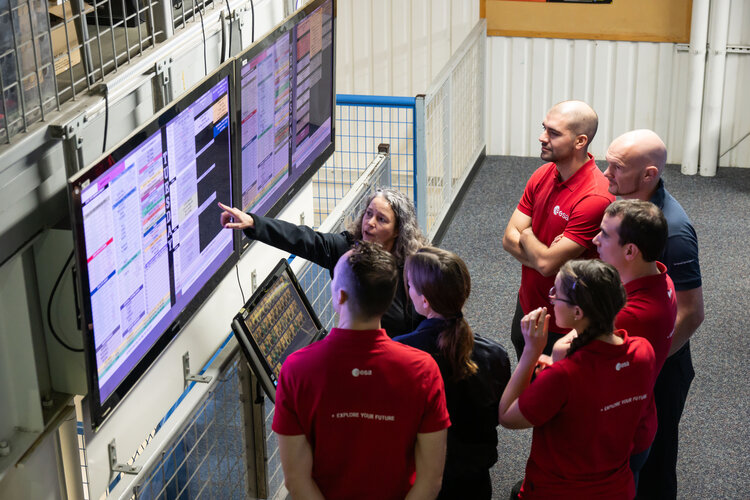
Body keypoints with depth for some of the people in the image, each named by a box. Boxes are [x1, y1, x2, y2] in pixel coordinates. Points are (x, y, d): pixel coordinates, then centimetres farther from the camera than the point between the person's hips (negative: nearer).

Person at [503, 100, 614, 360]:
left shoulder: (594, 198, -29)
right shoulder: (542, 175, -2)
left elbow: (547, 263, -30)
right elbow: (509, 239, -3)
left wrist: (526, 235, -9)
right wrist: (547, 254, -20)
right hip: (526, 307, 8)